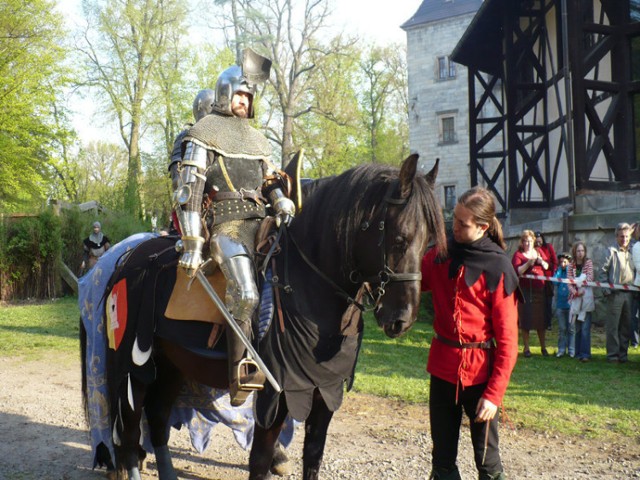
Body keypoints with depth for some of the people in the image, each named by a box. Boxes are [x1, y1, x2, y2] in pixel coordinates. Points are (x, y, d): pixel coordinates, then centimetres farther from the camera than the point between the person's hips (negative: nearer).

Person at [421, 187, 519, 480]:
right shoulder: (441, 254, 2)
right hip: (442, 367, 5)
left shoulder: (498, 267, -11)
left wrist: (494, 395, -16)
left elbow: (507, 340, -12)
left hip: (479, 371, -4)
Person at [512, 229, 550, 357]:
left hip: (540, 289, 4)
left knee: (541, 318, 7)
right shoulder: (518, 254, -1)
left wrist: (541, 261, -6)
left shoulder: (539, 252, 14)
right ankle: (526, 348, 7)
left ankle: (543, 347, 17)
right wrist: (529, 263, -21)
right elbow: (517, 271, -13)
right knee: (525, 319, -3)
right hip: (525, 290, -4)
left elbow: (547, 267, 13)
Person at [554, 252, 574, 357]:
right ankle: (561, 349, 11)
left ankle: (571, 350, 4)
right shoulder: (558, 272, 9)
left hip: (570, 304, -2)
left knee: (571, 328, 0)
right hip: (560, 304, 2)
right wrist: (559, 269, -6)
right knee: (562, 328, 6)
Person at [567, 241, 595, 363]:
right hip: (576, 298, 3)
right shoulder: (571, 265, 9)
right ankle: (578, 353, 13)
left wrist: (582, 288, -21)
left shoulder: (588, 262, 2)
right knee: (578, 328, 8)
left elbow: (590, 277, -8)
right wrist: (575, 291, -12)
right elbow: (569, 281, 3)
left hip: (586, 298, -3)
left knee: (585, 327, -10)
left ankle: (585, 354, -12)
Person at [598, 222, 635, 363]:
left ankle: (623, 354, 17)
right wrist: (607, 290, -11)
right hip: (615, 294, -5)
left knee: (626, 325, 9)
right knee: (613, 326, -2)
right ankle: (612, 355, 4)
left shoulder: (631, 252, 12)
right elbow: (602, 272, -5)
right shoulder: (612, 251, -3)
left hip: (629, 293, 5)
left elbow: (635, 271, 19)